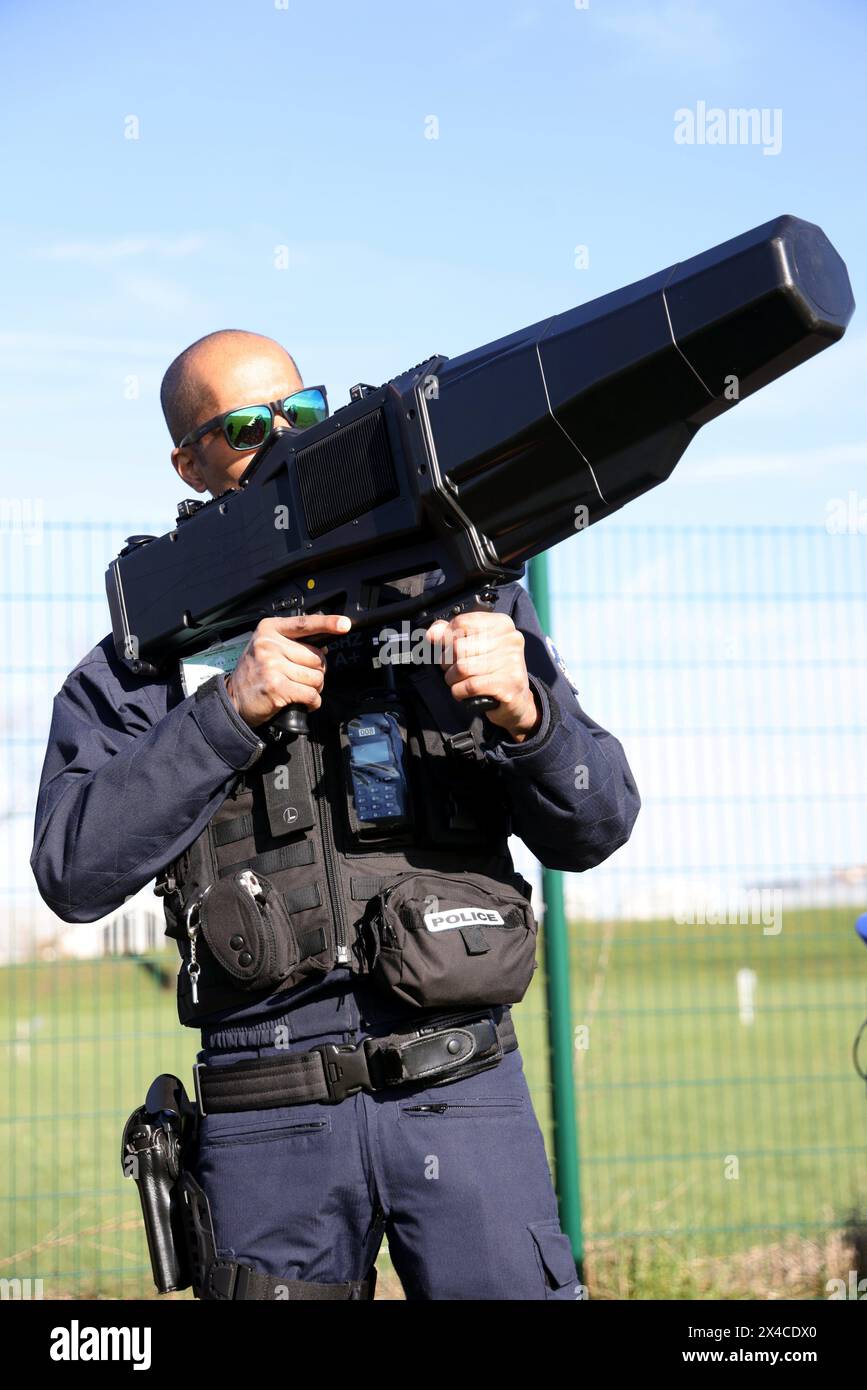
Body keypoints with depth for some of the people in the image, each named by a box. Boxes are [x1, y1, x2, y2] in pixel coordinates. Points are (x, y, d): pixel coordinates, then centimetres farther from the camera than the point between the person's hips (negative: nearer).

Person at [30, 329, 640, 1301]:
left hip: (462, 1095, 0)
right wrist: (228, 710, -16)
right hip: (268, 1124, 0)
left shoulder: (459, 595, 6)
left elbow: (592, 831, 3)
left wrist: (524, 711, -18)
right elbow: (75, 876, -8)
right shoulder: (137, 665, 5)